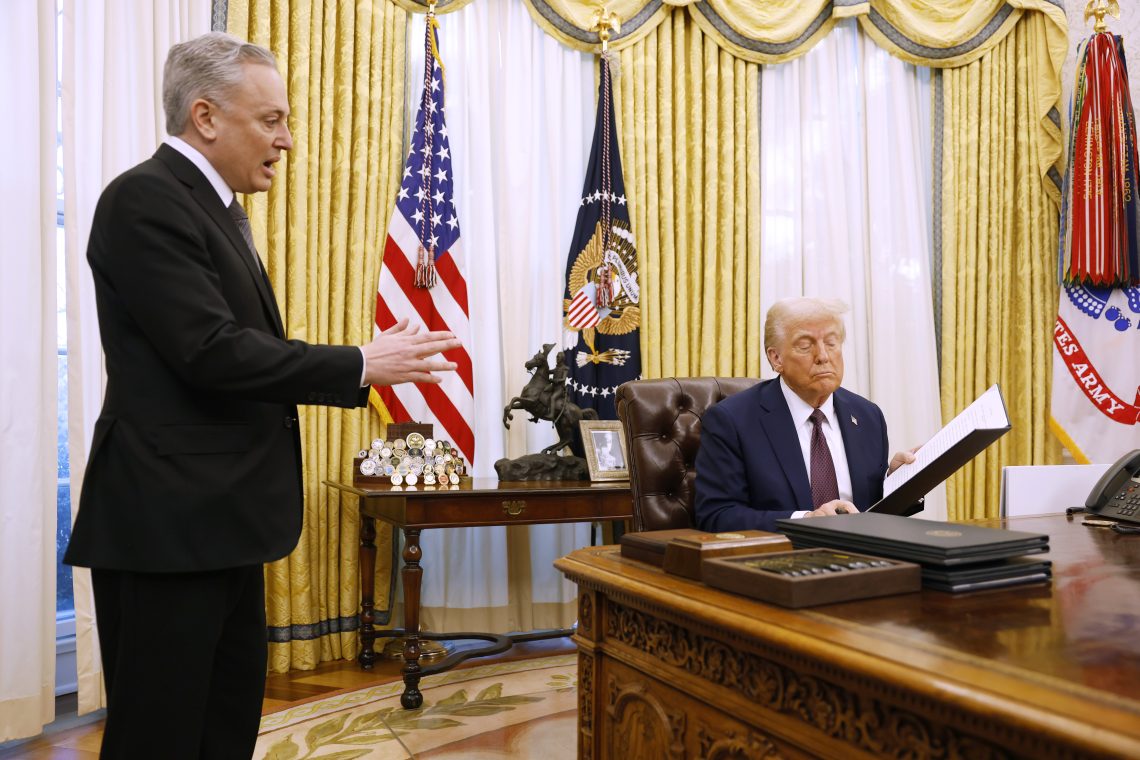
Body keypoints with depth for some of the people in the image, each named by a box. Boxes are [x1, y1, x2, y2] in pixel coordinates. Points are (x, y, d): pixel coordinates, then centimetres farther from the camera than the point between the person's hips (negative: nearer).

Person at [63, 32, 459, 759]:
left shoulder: (215, 205, 16)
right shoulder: (146, 199, -13)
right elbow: (212, 352, -22)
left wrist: (367, 373, 8)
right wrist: (357, 364, -15)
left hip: (217, 519, 9)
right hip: (168, 522, -9)